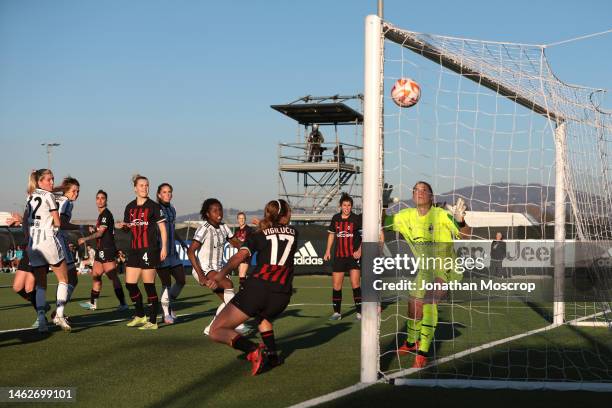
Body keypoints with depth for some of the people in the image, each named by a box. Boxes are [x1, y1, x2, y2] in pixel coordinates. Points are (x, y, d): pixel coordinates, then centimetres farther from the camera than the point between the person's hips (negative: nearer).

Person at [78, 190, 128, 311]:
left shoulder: (106, 214, -12)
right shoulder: (101, 215, 18)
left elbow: (100, 233, -17)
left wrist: (85, 239, -13)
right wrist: (93, 230, 10)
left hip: (107, 250, -10)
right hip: (101, 250, 10)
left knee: (113, 277, -11)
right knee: (95, 276, 13)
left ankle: (123, 303, -12)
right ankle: (93, 303, 20)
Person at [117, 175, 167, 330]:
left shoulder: (153, 206, -4)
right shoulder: (130, 207, 12)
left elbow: (162, 227, -4)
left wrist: (164, 247, -12)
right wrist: (123, 226, -1)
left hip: (149, 249, -6)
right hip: (134, 250, 6)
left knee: (149, 285, -5)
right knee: (130, 284, 4)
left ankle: (153, 321, 1)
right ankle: (140, 316, 22)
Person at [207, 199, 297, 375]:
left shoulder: (259, 234, 15)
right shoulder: (293, 232, 22)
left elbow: (240, 256, -4)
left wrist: (221, 274, -17)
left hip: (257, 287, -3)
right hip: (281, 294, 3)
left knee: (217, 331, 1)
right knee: (263, 316, 38)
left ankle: (254, 351, -21)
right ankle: (272, 354, 18)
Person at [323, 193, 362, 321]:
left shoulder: (357, 219, -6)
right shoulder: (335, 219, 6)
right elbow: (331, 234, 20)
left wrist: (360, 250, -17)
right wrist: (328, 251, 15)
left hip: (354, 256, -4)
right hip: (339, 256, 4)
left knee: (355, 284, -9)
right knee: (336, 285, 5)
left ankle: (359, 312, -2)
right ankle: (337, 312, 16)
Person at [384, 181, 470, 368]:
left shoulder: (442, 215, -19)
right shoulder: (407, 216, -2)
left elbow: (466, 235, -27)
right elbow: (382, 222, 7)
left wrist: (460, 221, -48)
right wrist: (383, 206, -12)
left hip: (446, 266, -6)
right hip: (425, 269, 6)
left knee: (429, 299, -28)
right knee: (414, 306, 14)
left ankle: (423, 352, -24)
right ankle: (411, 342, 44)